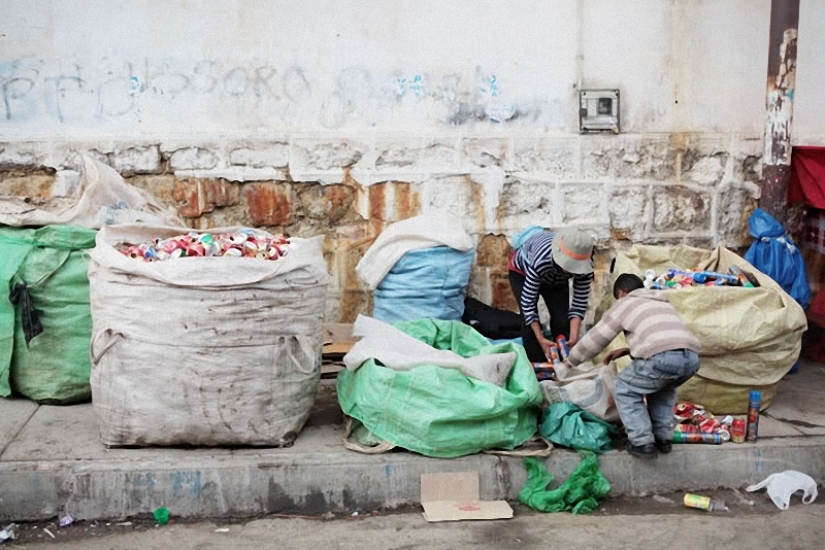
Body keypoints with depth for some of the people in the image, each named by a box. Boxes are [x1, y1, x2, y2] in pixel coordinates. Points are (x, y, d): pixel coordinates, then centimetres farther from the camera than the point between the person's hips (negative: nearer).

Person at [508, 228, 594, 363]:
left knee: (561, 320, -10)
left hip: (557, 279, 3)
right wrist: (540, 339, -40)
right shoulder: (541, 261, -46)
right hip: (523, 273, -3)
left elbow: (580, 302, -25)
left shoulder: (585, 266, -34)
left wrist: (574, 335, -37)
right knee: (529, 322, -17)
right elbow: (528, 302, -38)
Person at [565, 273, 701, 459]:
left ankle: (642, 443, 8)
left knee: (624, 390, 17)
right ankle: (663, 438, 29)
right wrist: (626, 351, 48)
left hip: (662, 358, -6)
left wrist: (569, 362, 39)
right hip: (691, 356, 6)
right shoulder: (663, 303, 38)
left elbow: (594, 339, 25)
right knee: (664, 388, 36)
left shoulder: (624, 304, 20)